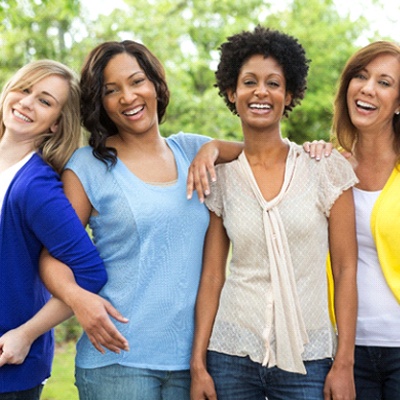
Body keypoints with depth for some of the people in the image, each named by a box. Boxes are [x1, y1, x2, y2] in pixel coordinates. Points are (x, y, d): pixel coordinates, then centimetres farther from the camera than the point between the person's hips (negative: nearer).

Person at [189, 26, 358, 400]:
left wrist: (344, 363, -5)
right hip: (231, 355, 1)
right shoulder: (219, 178, 3)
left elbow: (345, 270, -1)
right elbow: (212, 277, 4)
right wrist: (198, 365, 0)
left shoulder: (326, 167, -2)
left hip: (307, 359, -1)